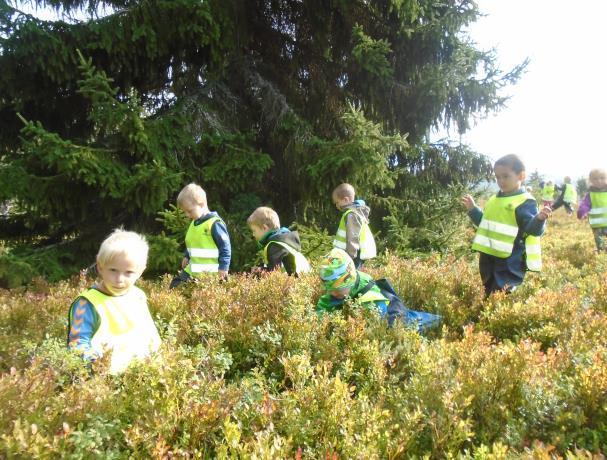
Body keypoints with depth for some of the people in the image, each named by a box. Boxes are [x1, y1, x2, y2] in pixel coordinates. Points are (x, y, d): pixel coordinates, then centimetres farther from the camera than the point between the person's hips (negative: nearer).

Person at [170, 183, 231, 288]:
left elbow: (225, 246, -16)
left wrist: (223, 267, -16)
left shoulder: (214, 224, -17)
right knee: (174, 287, 10)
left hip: (210, 274, -9)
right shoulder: (194, 223, 12)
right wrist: (186, 256, 18)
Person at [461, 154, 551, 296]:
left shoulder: (525, 202, -11)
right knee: (488, 294, 18)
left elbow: (533, 230, -20)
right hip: (488, 258, 8)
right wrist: (473, 209, 23)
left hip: (510, 262, -8)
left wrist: (539, 219, -39)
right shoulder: (494, 199, 14)